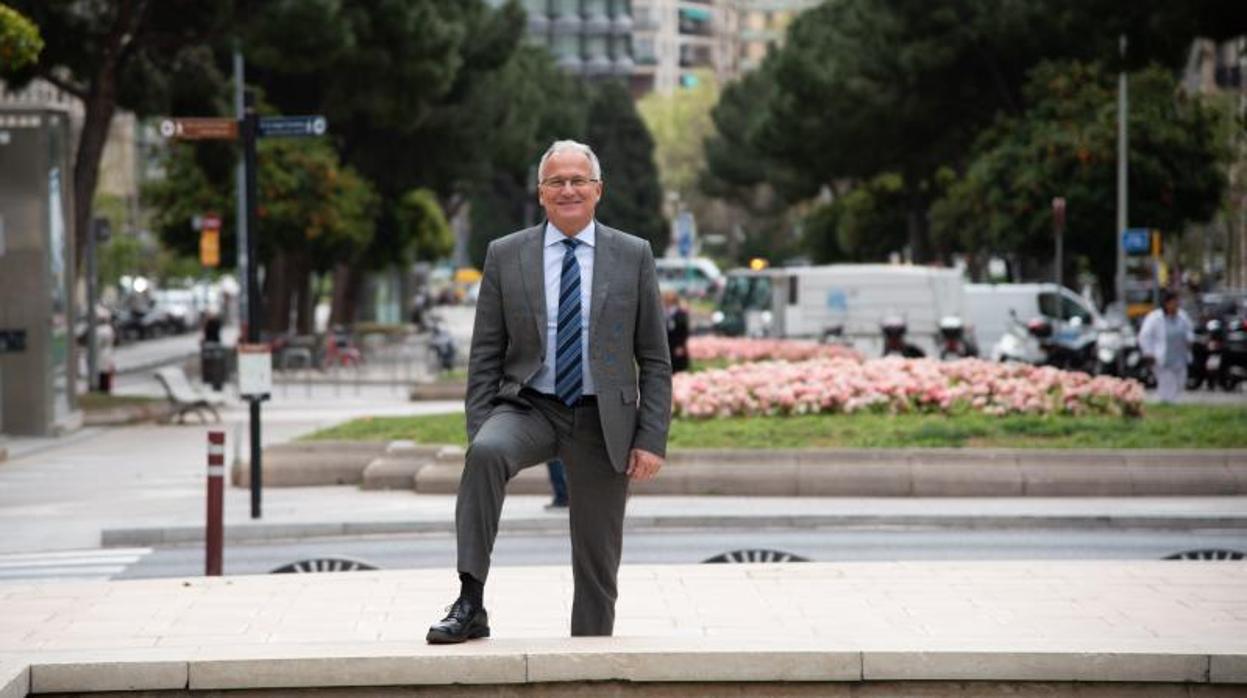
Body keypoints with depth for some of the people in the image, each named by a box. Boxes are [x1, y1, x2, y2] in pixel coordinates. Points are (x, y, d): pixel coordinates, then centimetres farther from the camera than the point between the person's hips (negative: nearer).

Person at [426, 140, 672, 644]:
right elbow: (484, 357, 5)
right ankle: (470, 605, -32)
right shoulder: (505, 256, 4)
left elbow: (655, 360, 4)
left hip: (602, 420, 1)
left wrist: (652, 440, -4)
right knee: (486, 453, -33)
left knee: (597, 564, 4)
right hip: (528, 408, -1)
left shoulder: (633, 256, 4)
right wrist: (477, 432, -6)